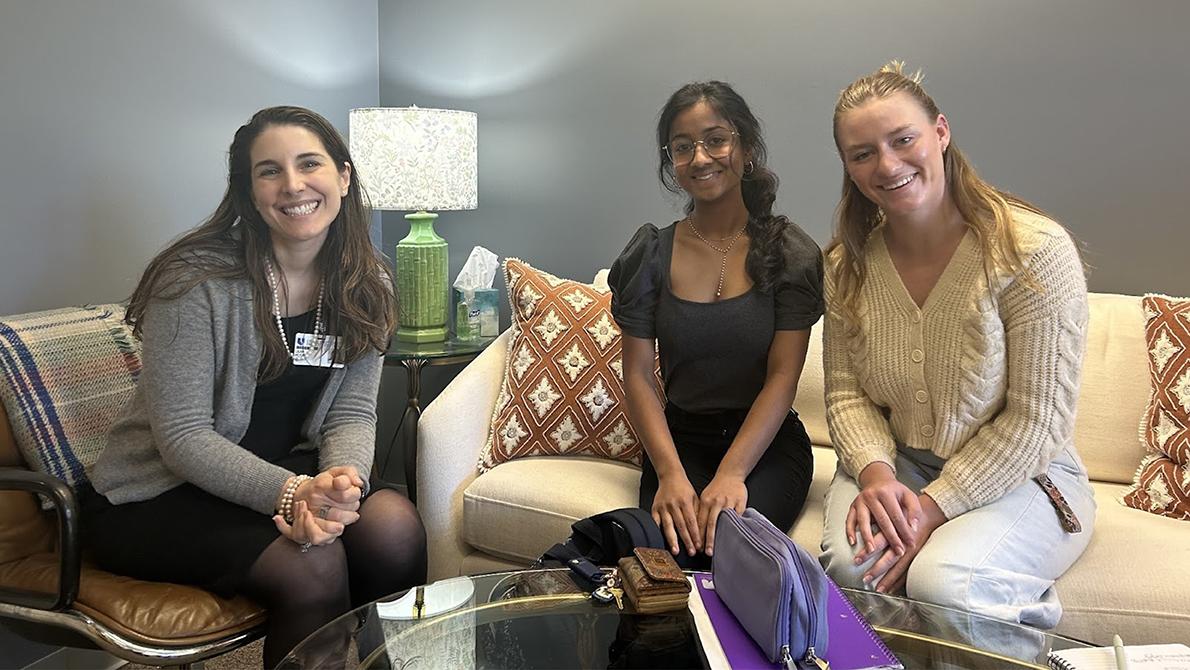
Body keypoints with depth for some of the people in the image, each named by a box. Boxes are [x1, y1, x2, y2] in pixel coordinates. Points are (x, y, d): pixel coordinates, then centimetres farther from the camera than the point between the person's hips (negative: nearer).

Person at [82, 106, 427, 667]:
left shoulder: (363, 284, -1)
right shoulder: (197, 279, -18)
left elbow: (351, 412, -2)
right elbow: (183, 438, -19)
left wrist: (342, 479, -24)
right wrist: (292, 492, -33)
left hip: (290, 472, 5)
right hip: (157, 495, -4)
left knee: (396, 527, -23)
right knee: (313, 568, -30)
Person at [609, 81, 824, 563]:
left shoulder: (791, 252, -2)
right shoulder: (650, 253, 3)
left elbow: (783, 378, -8)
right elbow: (638, 375, -2)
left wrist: (731, 473, -22)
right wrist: (670, 473, -18)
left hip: (768, 444, -1)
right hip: (679, 439, 1)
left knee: (724, 540, -28)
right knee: (667, 546, -26)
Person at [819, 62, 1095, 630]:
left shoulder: (1035, 249, -16)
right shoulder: (848, 263, -1)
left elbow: (1036, 420, -16)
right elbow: (846, 393, -1)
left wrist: (933, 508, -21)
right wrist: (875, 473, -21)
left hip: (1020, 476, -3)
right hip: (895, 461, 4)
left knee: (937, 582, -30)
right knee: (848, 563, -26)